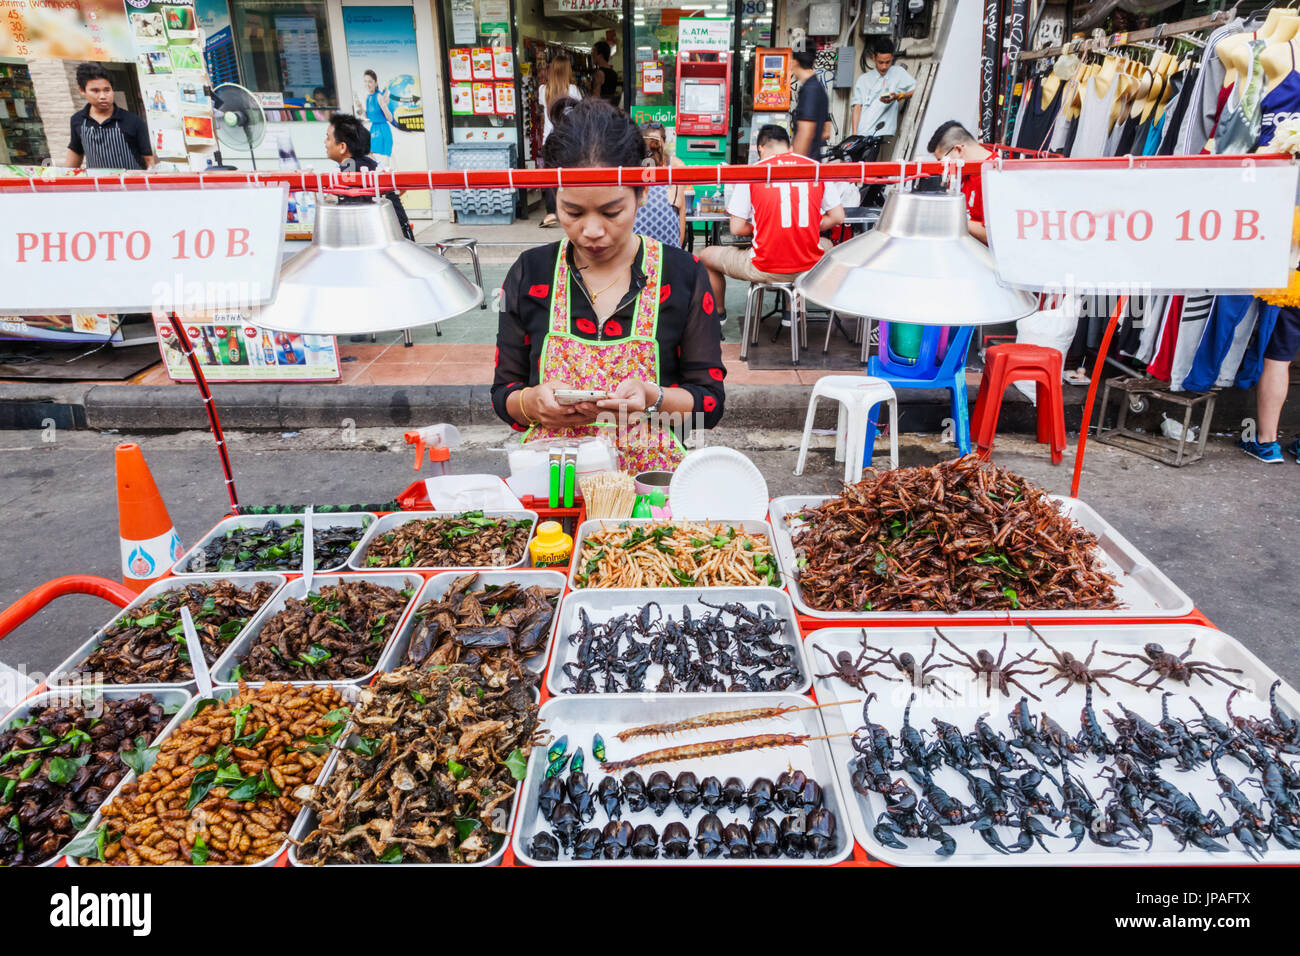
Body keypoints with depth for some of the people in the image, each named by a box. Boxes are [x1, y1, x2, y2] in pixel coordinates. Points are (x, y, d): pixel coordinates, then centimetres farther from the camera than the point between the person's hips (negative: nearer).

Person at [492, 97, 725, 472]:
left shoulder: (682, 275, 1)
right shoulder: (529, 275, 5)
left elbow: (710, 401, 2)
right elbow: (503, 393, 10)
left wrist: (651, 399, -16)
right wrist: (533, 402, -11)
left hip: (651, 476, -1)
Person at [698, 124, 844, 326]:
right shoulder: (815, 167, 4)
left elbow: (736, 229, -5)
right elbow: (838, 217, 7)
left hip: (765, 270, -3)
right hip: (809, 268, 3)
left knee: (706, 257, 22)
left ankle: (718, 315, 39)